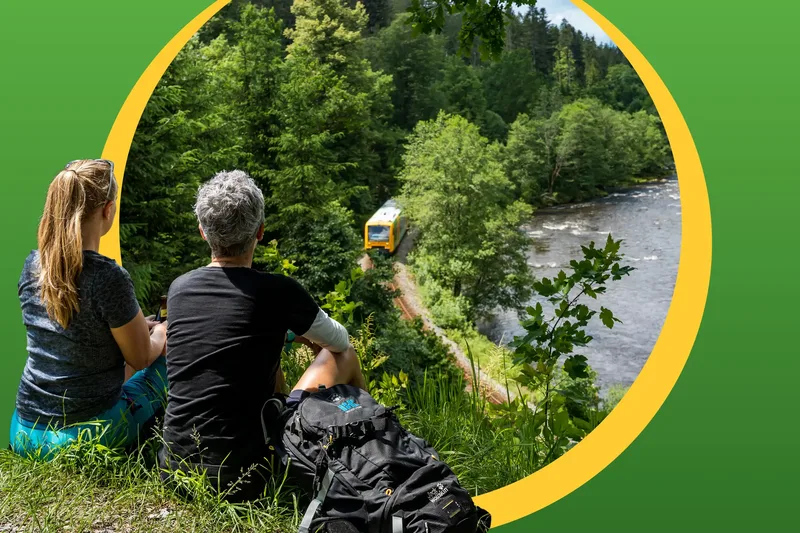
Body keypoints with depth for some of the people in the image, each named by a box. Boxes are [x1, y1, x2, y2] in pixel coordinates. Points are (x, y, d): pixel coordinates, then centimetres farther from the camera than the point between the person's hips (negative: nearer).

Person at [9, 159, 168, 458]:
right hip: (86, 437, -7)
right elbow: (141, 358, -11)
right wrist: (162, 332, 12)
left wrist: (137, 326, 19)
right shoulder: (108, 277, -24)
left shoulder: (32, 265, -3)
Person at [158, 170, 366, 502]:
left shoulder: (178, 288, 0)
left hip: (173, 472, 5)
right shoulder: (277, 292, -14)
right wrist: (307, 334, 28)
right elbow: (339, 340, 6)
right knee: (344, 356, 13)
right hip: (243, 480, -5)